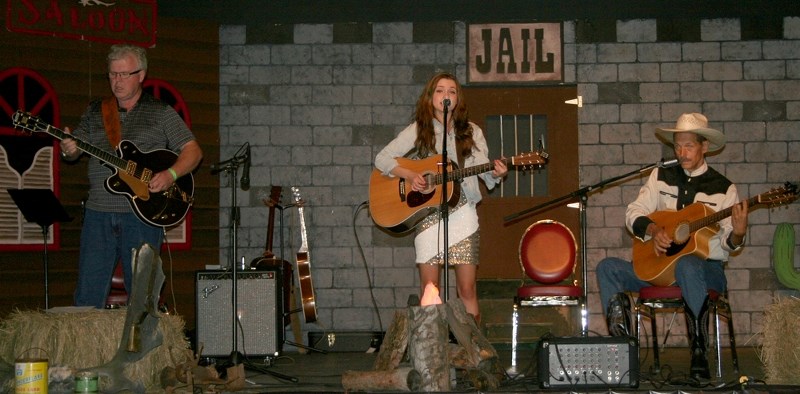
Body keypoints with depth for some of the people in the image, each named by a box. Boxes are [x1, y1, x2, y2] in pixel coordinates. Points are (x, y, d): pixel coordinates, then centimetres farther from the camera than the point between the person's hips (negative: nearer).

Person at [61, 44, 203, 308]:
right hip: (98, 214, 3)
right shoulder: (94, 112, 13)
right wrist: (68, 151, -12)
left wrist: (171, 175, -16)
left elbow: (192, 151, 2)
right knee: (88, 294, 2)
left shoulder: (161, 113, 4)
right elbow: (74, 151, 12)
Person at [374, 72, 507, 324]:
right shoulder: (418, 131, 5)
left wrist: (497, 173, -19)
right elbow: (381, 159, 3)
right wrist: (408, 175, -13)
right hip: (427, 213, -1)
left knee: (467, 288, -3)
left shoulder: (471, 132, 10)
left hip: (462, 211, 1)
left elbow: (485, 170, 5)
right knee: (429, 288, -4)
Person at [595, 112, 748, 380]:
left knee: (686, 266, -40)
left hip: (706, 269, -4)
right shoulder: (661, 177, 10)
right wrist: (653, 229, -13)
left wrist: (737, 234, -27)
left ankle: (699, 354, -35)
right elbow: (633, 213, 6)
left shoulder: (722, 188, 0)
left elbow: (727, 244, -4)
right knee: (607, 268, -14)